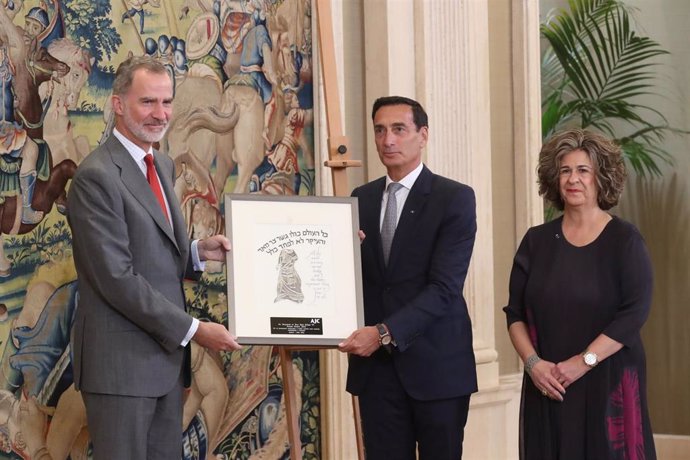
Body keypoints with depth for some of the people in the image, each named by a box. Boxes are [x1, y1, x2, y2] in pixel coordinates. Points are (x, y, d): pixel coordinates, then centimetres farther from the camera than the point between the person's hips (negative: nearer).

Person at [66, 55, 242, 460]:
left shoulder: (163, 165, 14)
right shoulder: (97, 177, -15)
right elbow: (117, 277, -19)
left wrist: (197, 252, 2)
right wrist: (194, 330, -17)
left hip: (166, 357, 9)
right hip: (121, 362, -8)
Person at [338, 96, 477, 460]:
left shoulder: (454, 198, -5)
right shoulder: (362, 198, 12)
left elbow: (444, 286, -14)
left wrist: (385, 332, -22)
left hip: (435, 361, -4)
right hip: (375, 362, 4)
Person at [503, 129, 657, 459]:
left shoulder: (624, 240, -2)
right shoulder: (536, 241, 8)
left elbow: (634, 312, -11)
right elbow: (515, 313, 7)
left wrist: (583, 362, -17)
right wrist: (533, 363, -9)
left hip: (609, 384, -3)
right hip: (547, 386, 3)